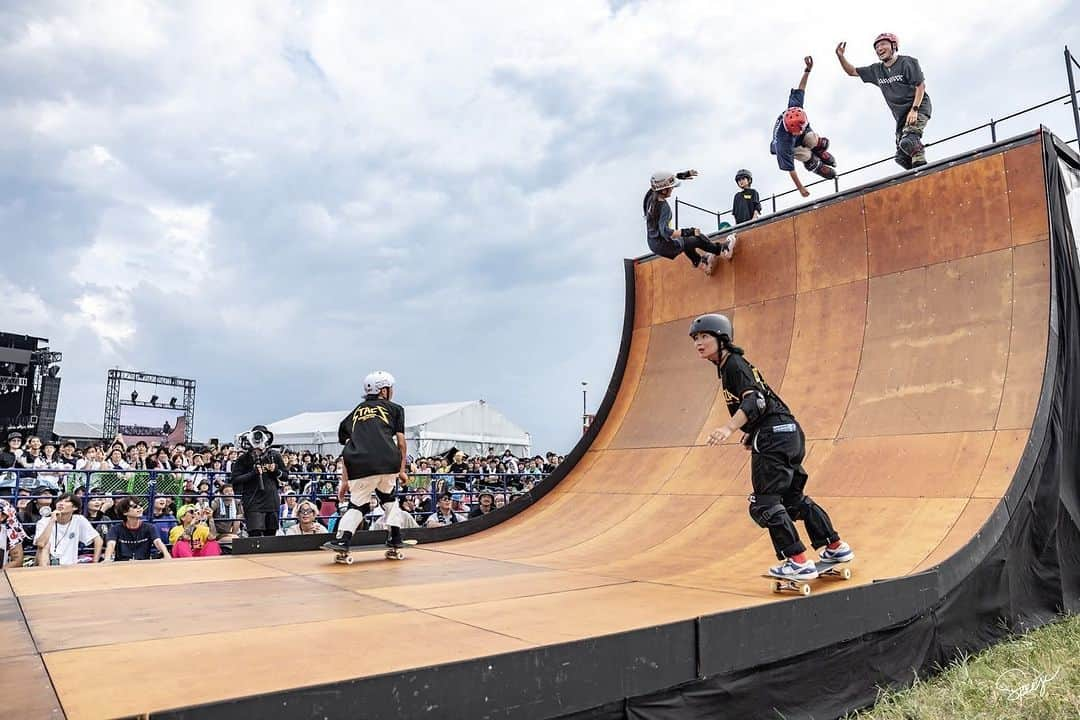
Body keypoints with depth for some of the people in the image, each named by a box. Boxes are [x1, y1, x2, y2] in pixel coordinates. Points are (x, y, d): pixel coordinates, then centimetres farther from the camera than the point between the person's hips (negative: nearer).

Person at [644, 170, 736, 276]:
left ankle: (698, 261, 55)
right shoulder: (664, 207, -29)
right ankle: (722, 250, 26)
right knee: (698, 238, 4)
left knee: (685, 240, 35)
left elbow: (664, 180, 13)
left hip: (653, 242, 9)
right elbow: (665, 232, -36)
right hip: (663, 245, -9)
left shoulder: (652, 195, -6)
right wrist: (687, 232, -32)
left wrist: (682, 175, 13)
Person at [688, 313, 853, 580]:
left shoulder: (734, 364, -12)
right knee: (792, 498, 21)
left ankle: (799, 562, -4)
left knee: (764, 504, -7)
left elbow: (755, 400, -26)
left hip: (774, 437, -11)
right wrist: (752, 433, 29)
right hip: (787, 434, 11)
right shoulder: (728, 365, 18)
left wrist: (729, 428, -38)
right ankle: (836, 548, 30)